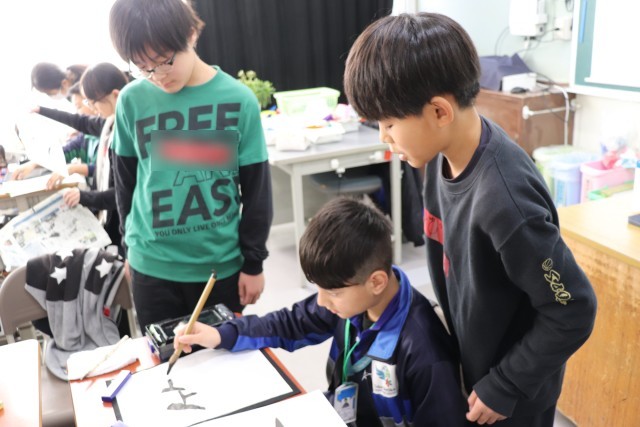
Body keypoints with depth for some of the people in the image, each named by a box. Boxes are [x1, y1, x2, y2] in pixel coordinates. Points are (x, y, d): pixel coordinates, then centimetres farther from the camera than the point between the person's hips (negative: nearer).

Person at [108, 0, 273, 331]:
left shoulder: (238, 100, -11)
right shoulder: (131, 100, -6)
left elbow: (256, 188, -4)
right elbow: (125, 181, 7)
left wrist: (253, 261, 0)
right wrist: (131, 243, 14)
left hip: (223, 262, -1)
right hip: (152, 264, 1)